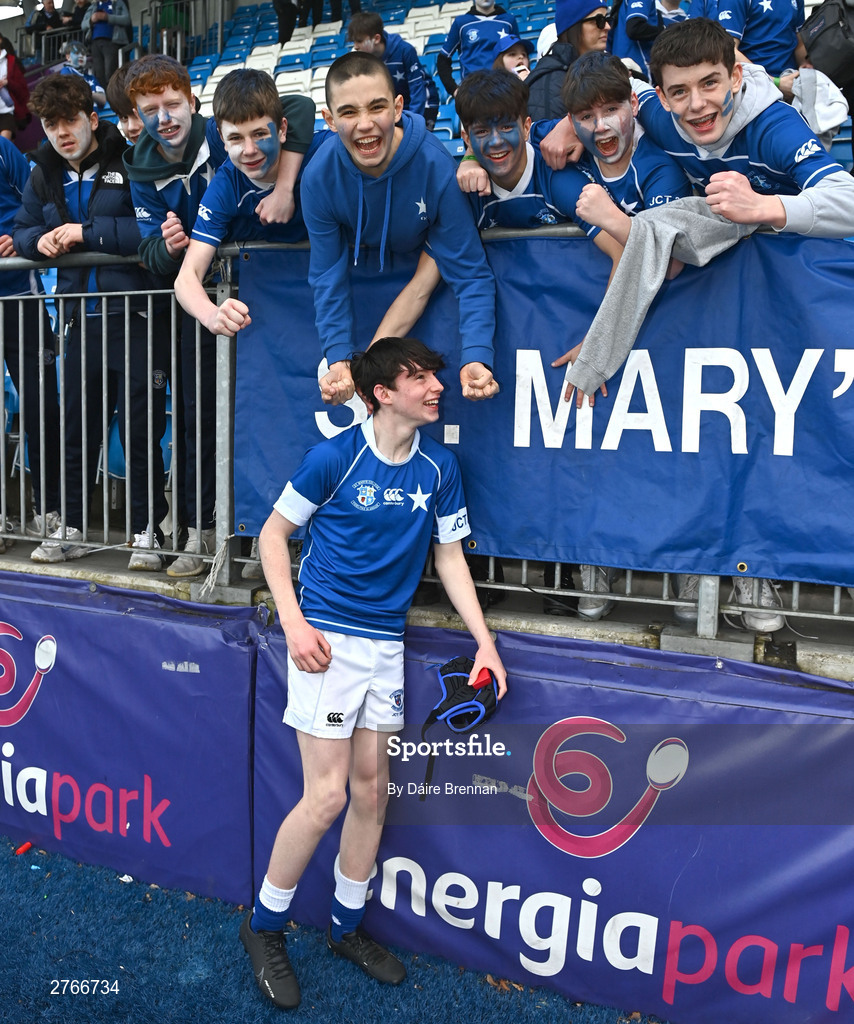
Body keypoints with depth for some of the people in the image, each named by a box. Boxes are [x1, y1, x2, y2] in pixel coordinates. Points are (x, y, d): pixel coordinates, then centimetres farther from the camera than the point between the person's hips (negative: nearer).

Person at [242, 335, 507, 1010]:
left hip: (388, 643, 5)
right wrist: (292, 622, -12)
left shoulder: (439, 467, 2)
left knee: (371, 790, 12)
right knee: (328, 796, -5)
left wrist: (485, 643, 4)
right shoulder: (335, 457, -11)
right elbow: (274, 532, -2)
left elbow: (450, 557, 10)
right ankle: (263, 926, 19)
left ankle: (348, 928, 33)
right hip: (326, 638, -5)